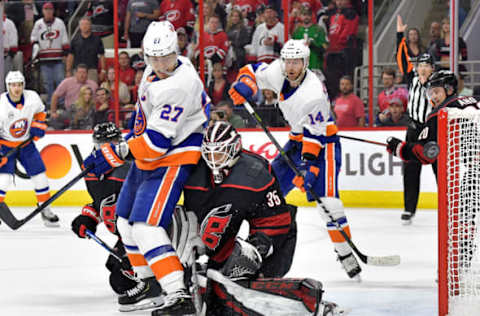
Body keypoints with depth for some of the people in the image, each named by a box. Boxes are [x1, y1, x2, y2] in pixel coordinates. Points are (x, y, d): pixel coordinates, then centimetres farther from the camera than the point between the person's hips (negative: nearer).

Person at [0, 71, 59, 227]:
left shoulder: (32, 97, -13)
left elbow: (40, 111, 11)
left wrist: (39, 124, -7)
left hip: (26, 143, 4)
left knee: (40, 175, 2)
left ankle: (46, 210, 17)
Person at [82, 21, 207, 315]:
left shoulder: (179, 86, -29)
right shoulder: (155, 70, 1)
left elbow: (157, 142, -31)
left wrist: (117, 153, -26)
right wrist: (131, 138, 25)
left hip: (172, 160, -10)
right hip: (147, 158, 10)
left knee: (146, 225, -21)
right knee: (126, 220, 19)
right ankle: (150, 282, 36)